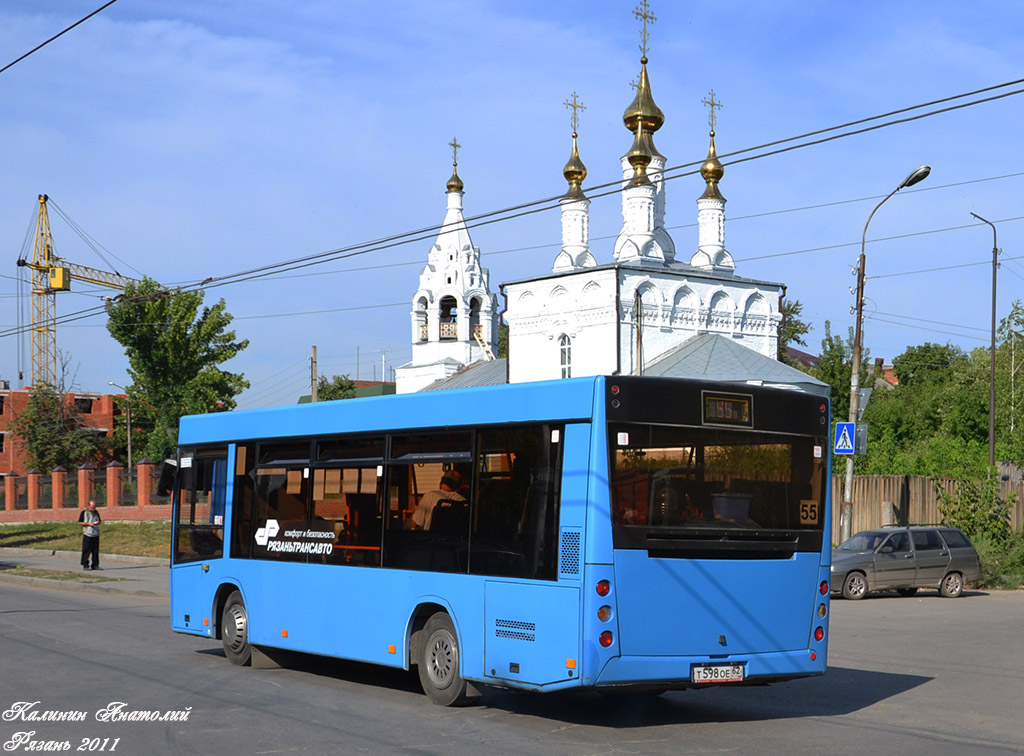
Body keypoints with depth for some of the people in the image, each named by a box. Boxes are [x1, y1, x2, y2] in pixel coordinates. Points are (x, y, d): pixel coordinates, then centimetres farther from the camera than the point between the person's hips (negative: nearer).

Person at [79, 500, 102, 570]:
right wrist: (88, 524, -15)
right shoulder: (84, 512, -1)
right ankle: (85, 565, 1)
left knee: (95, 550, 3)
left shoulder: (96, 512, 13)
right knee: (86, 551, -5)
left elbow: (100, 520, 24)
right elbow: (79, 522, -1)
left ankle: (95, 565, 9)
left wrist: (98, 522, -1)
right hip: (87, 534, -5)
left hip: (96, 534, 5)